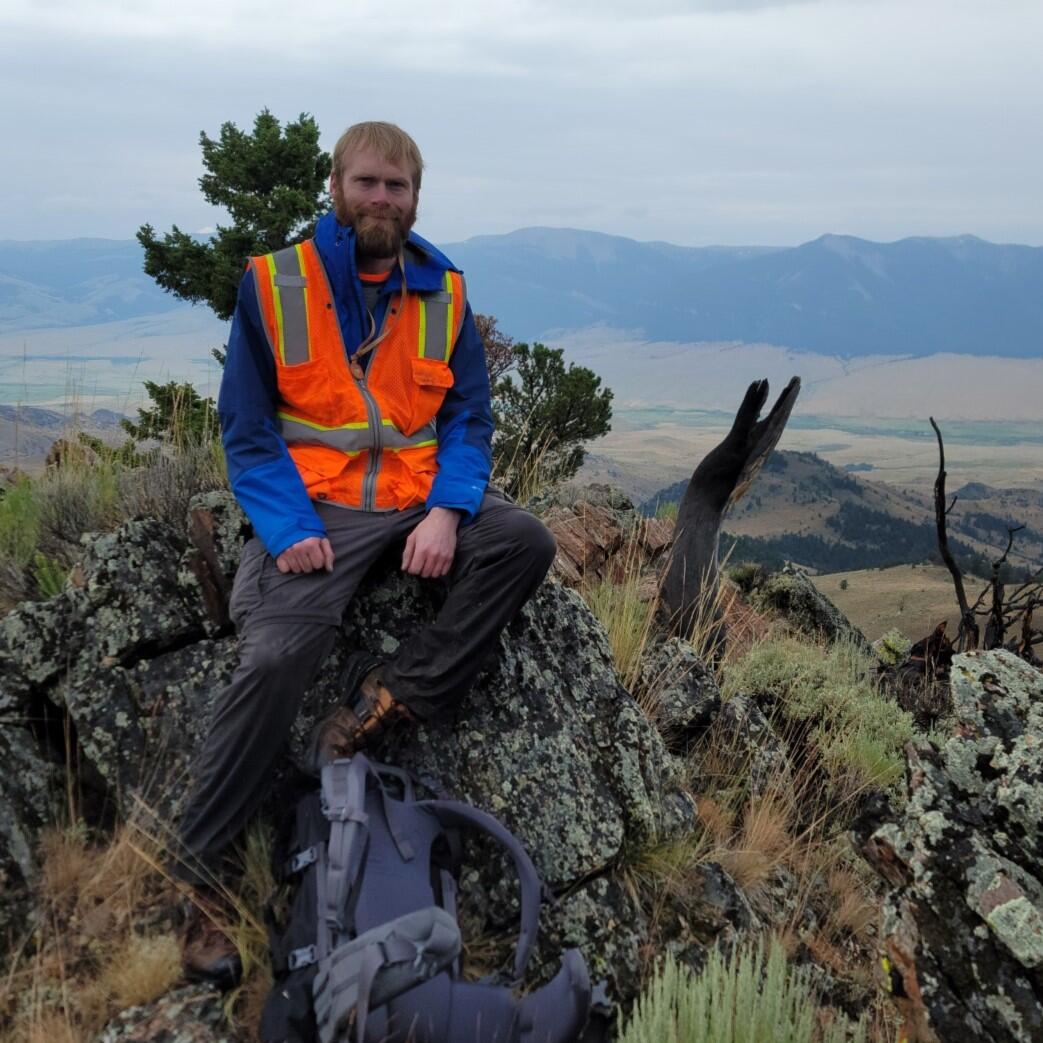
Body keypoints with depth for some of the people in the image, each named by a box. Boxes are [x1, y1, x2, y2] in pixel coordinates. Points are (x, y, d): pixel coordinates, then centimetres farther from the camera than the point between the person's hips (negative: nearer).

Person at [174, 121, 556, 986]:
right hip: (314, 509, -3)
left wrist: (446, 511, -13)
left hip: (418, 506, 4)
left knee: (526, 541, -21)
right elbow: (247, 427, -2)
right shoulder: (272, 284, 0)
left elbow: (469, 419, 6)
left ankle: (396, 694, -16)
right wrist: (288, 527, -16)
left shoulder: (443, 292, 8)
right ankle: (193, 877, -12)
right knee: (277, 659, -23)